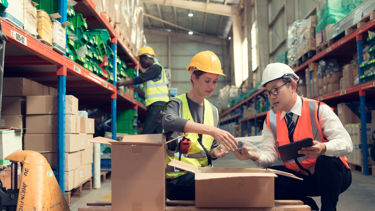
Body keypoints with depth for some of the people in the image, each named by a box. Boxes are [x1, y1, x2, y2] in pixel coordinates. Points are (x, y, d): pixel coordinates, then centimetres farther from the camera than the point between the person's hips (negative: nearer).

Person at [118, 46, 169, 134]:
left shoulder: (155, 67, -3)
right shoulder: (152, 69, 26)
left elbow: (139, 79, -12)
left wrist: (119, 84, -5)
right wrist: (134, 88, 17)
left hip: (158, 105, -10)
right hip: (155, 106, 10)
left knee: (145, 134, -17)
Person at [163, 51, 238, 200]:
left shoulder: (213, 111, 15)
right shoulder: (177, 104, -3)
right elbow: (169, 122, -28)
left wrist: (214, 153, -5)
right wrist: (210, 129, -37)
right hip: (178, 176, -5)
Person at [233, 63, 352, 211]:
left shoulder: (319, 110, -14)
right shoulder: (271, 119, 0)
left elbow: (346, 143, -22)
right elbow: (270, 154, -7)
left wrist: (323, 148, -43)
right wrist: (255, 156, -31)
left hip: (330, 176, -4)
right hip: (300, 178, 4)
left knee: (327, 161, -36)